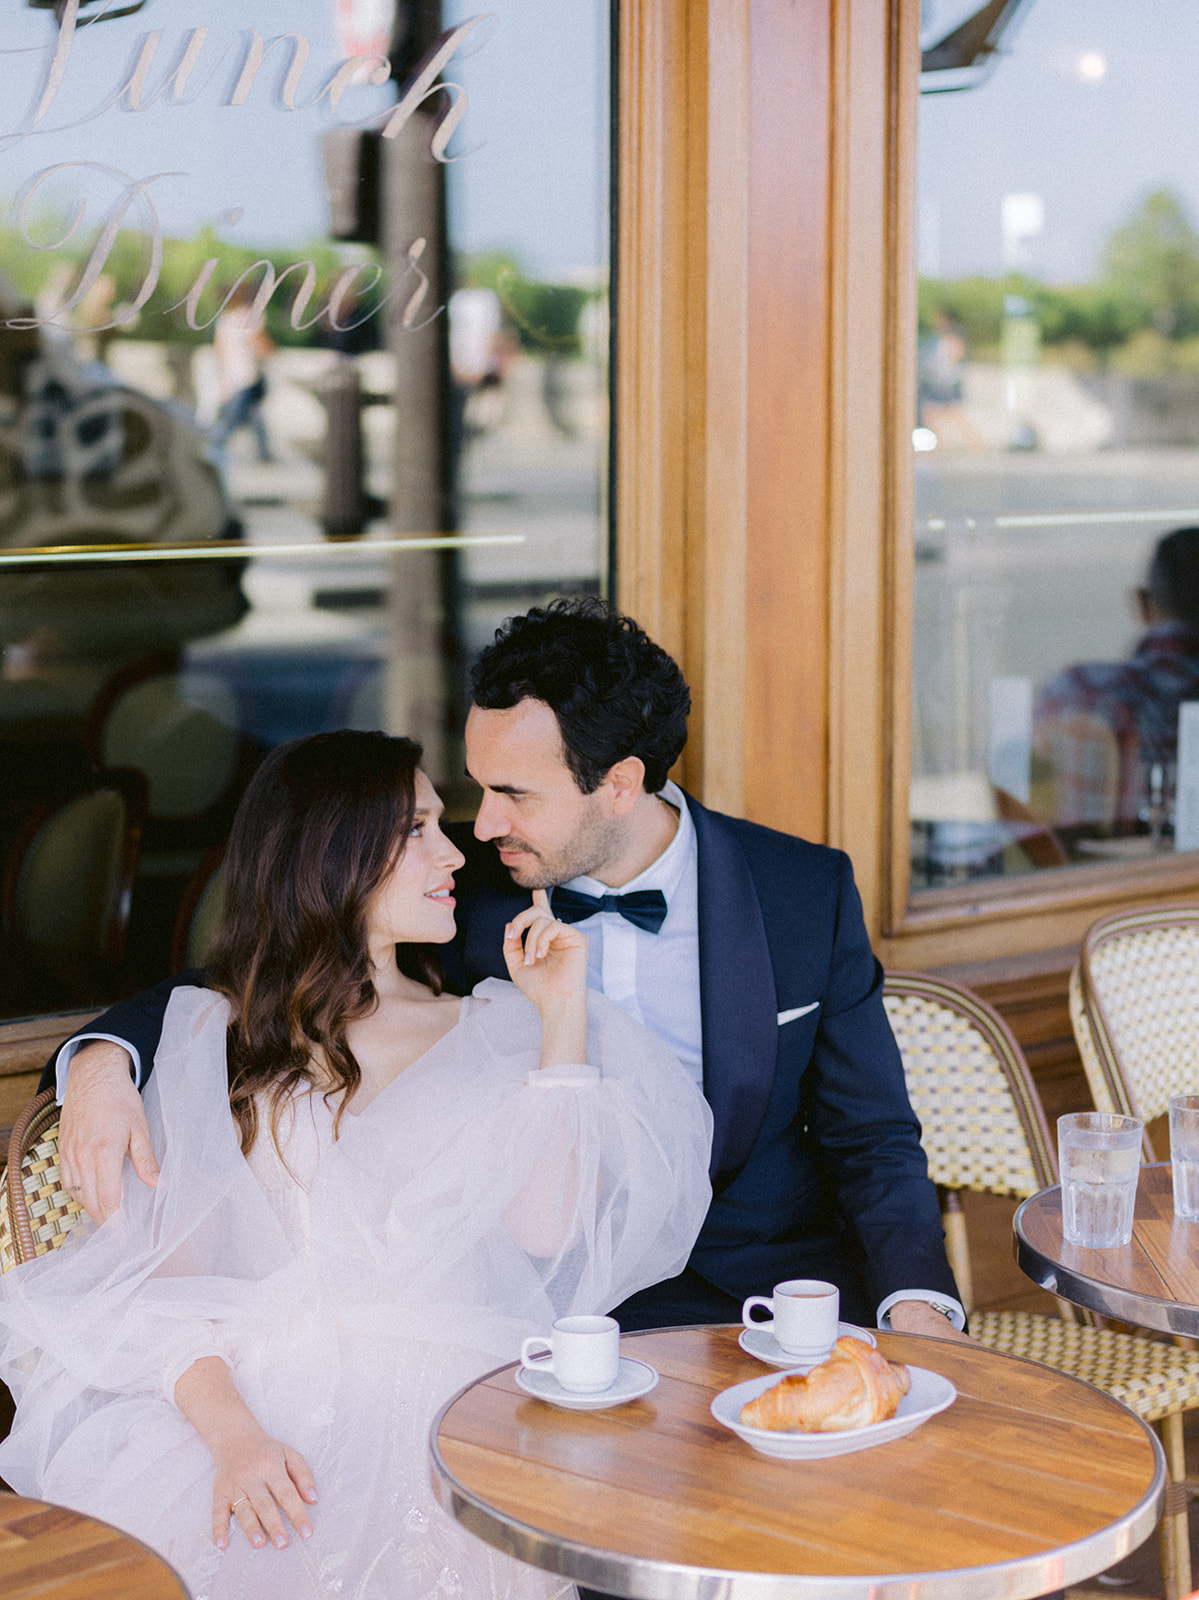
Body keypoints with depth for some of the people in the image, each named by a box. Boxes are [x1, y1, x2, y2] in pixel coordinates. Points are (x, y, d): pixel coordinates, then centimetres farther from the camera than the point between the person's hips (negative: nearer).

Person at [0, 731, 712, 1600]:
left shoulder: (491, 1033, 15)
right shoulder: (212, 1034, 12)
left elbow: (543, 1231, -1)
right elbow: (161, 1273, 1)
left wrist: (563, 1019, 2)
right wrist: (230, 1432, -17)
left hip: (441, 1406, 0)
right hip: (256, 1391, 0)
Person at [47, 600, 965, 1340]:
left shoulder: (807, 894, -1)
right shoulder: (462, 891, -1)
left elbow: (873, 1139, 4)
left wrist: (917, 1303, -16)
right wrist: (106, 1058, -19)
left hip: (766, 1268, 0)